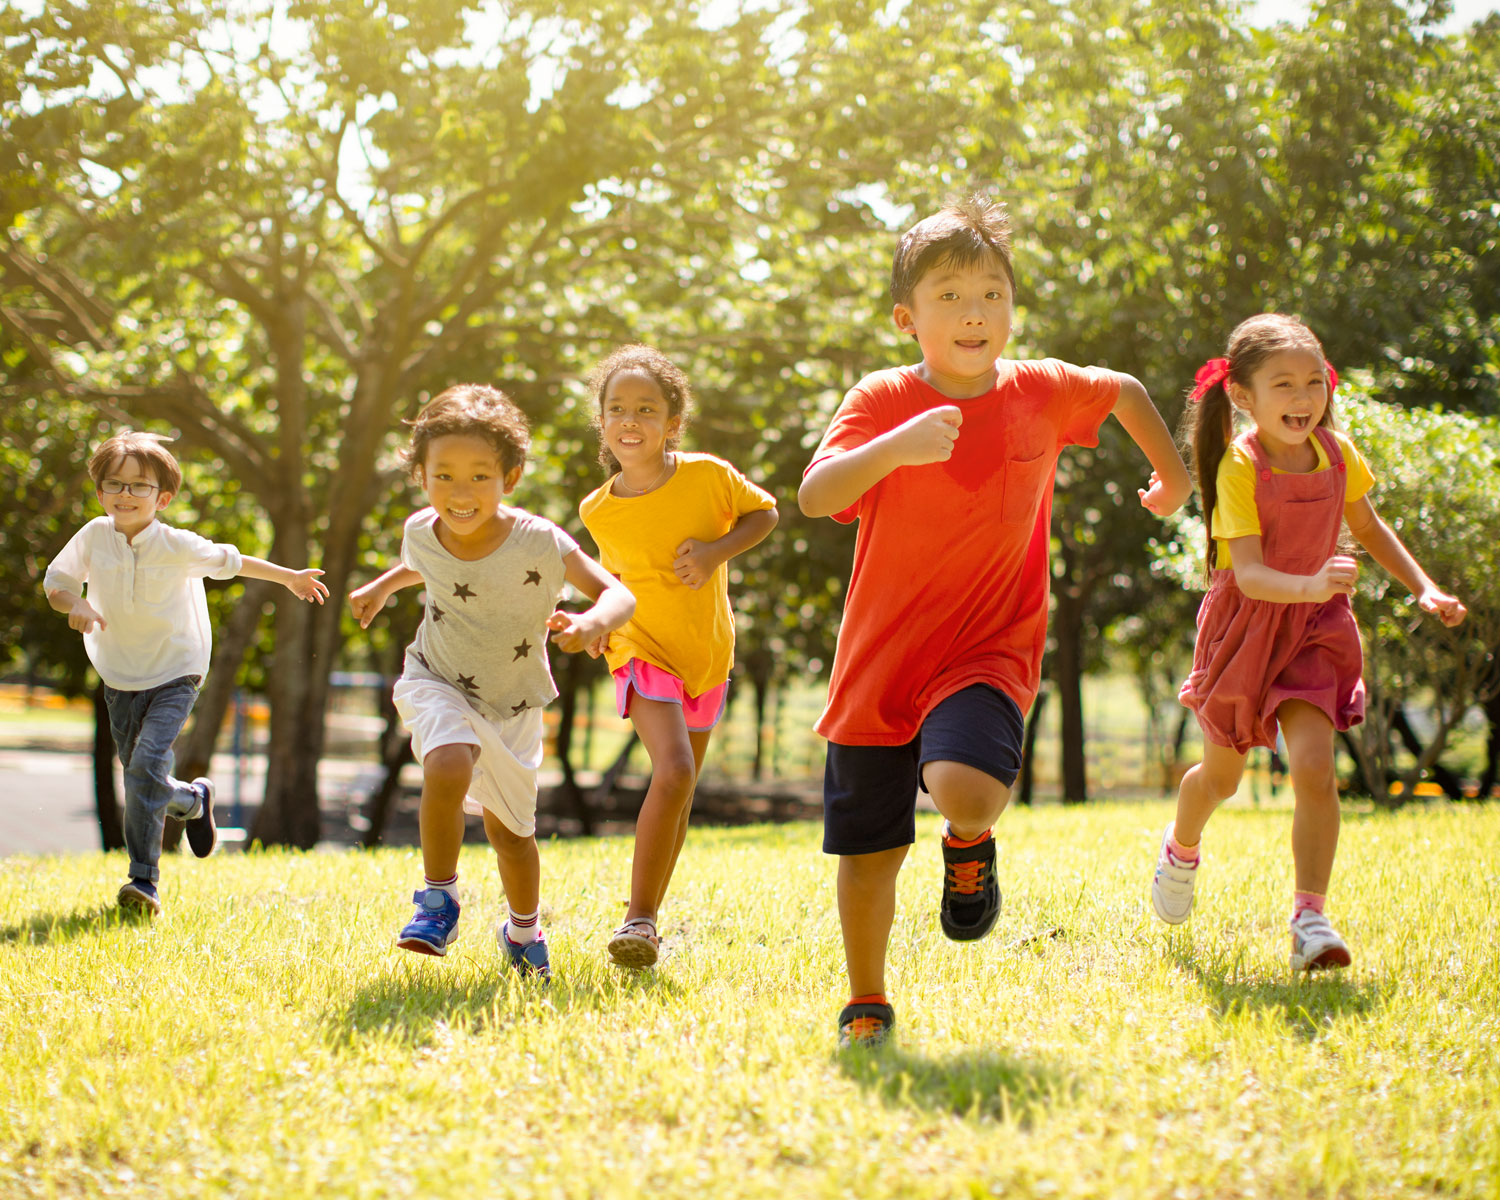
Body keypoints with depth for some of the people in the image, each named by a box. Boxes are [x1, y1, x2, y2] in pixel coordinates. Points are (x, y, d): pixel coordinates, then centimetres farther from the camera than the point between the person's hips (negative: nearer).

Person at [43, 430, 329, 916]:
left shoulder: (179, 547, -14)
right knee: (141, 779, 12)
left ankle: (143, 879, -20)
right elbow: (55, 580, 3)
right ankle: (192, 799, 46)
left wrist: (290, 577, 16)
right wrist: (75, 603, -21)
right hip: (119, 679, 4)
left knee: (147, 766, -22)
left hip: (175, 674, -4)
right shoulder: (94, 537, -9)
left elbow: (229, 561, 4)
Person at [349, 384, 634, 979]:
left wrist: (592, 622, -47)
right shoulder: (421, 532, -15)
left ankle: (523, 929, 44)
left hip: (512, 705, 0)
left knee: (510, 831, 14)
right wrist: (382, 586, 13)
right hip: (438, 684, 0)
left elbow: (617, 595, -28)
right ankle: (438, 898, -11)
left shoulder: (538, 541, -27)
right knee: (448, 769, -32)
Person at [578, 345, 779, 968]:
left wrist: (718, 550, -15)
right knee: (674, 772, -24)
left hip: (707, 654, 2)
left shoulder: (708, 475, -13)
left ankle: (646, 922, 26)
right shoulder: (599, 510, -8)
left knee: (679, 792, 10)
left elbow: (764, 512, 2)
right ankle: (639, 918, -16)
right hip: (644, 652, -2)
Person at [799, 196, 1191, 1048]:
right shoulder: (882, 401, -9)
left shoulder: (1040, 392, -2)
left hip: (989, 651, 0)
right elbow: (816, 496, -25)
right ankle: (867, 1007, 31)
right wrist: (895, 447, -40)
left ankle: (971, 844, 8)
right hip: (881, 658, 0)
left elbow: (1127, 392, 20)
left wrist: (1175, 477, 29)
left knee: (964, 790, -30)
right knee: (867, 849, 8)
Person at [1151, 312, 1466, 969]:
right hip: (1244, 624, -2)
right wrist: (1309, 585, -47)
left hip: (1314, 626, 2)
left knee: (1314, 767, -18)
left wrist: (1424, 588, 5)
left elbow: (1370, 529, 14)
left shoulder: (1337, 453, -5)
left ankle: (1309, 918, -13)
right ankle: (1181, 850, 49)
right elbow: (1249, 575, -28)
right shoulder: (1239, 466, -21)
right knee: (1221, 776, 16)